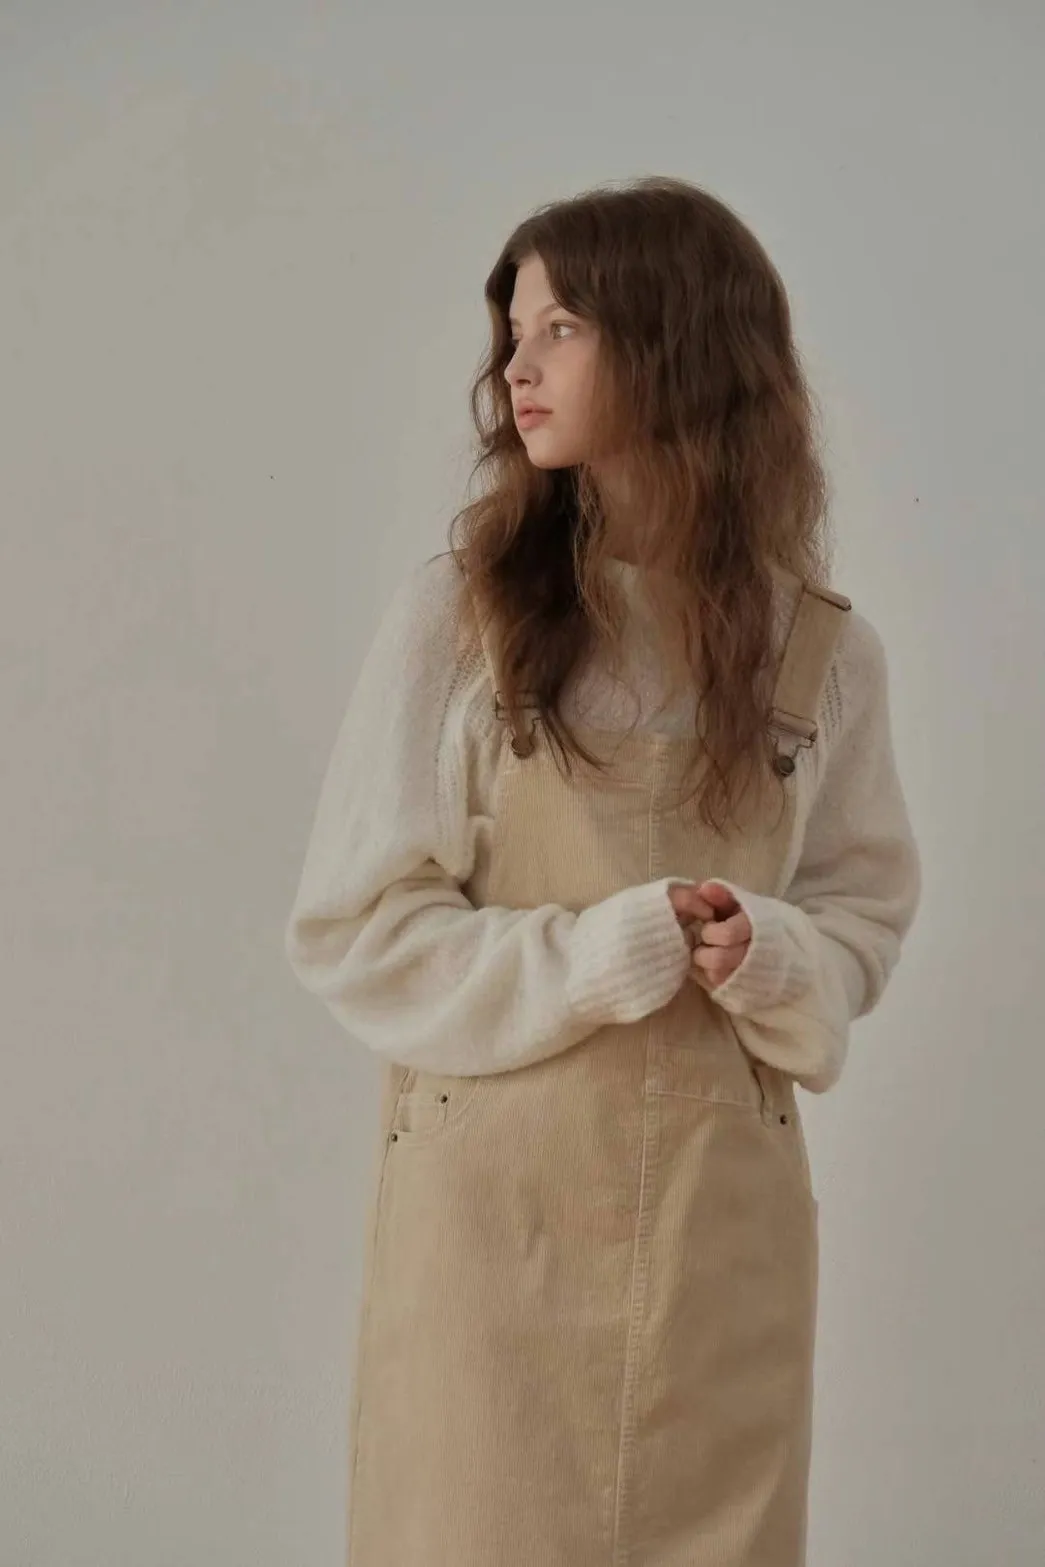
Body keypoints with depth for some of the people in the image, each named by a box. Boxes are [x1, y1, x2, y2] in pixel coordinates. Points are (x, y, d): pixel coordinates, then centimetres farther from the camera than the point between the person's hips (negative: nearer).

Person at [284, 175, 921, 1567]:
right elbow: (354, 931, -5)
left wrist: (776, 962, -12)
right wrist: (603, 953, -16)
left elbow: (865, 913, 11)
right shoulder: (455, 616, -6)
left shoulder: (823, 650, 1)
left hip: (720, 1205, 2)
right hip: (495, 1198, -2)